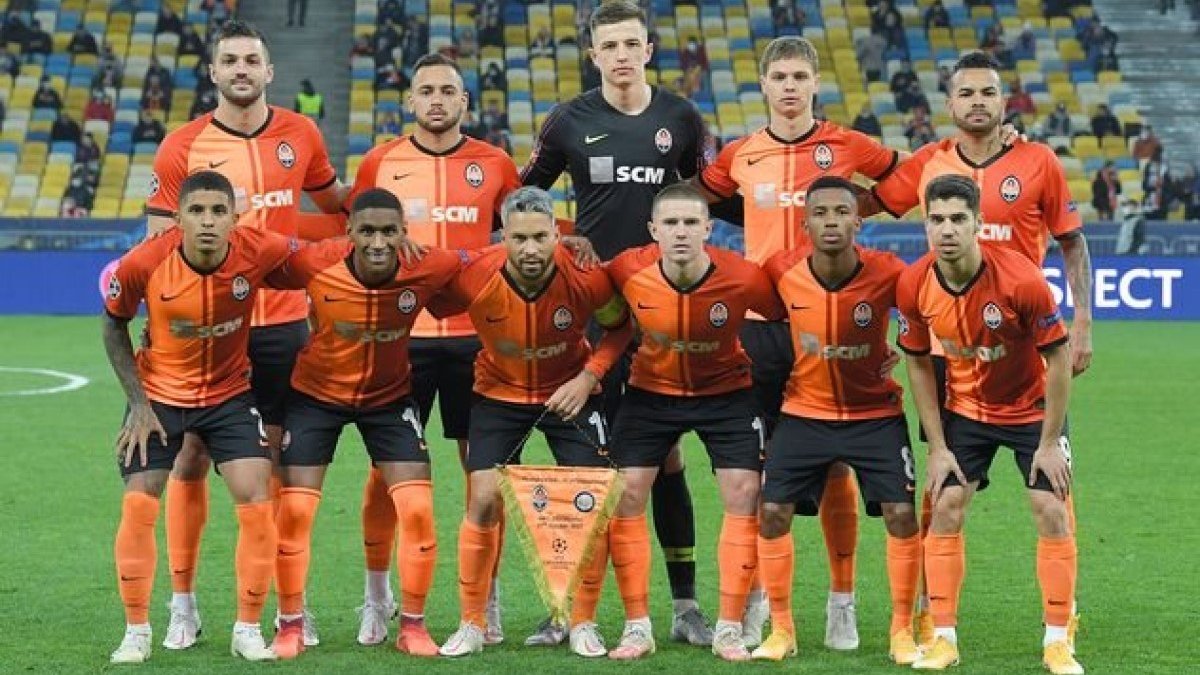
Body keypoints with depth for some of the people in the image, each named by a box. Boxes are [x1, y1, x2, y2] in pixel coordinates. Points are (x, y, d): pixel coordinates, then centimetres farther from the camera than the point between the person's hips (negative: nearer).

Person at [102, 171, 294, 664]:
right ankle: (136, 632, 12)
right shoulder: (144, 263, -23)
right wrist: (138, 403, -8)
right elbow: (114, 324, -5)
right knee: (138, 505, -6)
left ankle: (248, 629, 6)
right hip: (159, 395, 0)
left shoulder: (259, 252, -23)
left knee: (256, 499, -10)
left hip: (230, 393, 1)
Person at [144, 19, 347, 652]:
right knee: (191, 458, 2)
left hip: (283, 322, 2)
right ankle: (182, 604, 13)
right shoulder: (182, 146, -3)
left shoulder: (301, 135, 4)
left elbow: (335, 204, 21)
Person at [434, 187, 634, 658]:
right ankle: (471, 625, 7)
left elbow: (620, 326, -6)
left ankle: (583, 624, 10)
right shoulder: (474, 279, -28)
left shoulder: (587, 277, -27)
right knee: (484, 501, -8)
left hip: (570, 392, 0)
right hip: (499, 393, 0)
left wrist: (589, 377, -16)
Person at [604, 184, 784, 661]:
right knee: (625, 494, -5)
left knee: (744, 495, -7)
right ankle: (637, 627, 6)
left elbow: (788, 315, -10)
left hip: (725, 391, -1)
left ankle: (729, 629, 4)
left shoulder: (743, 278, -27)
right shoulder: (629, 271, -23)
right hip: (651, 389, 1)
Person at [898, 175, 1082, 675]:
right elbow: (918, 363, -3)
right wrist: (937, 446, -5)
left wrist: (1050, 442, -17)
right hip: (964, 408, 3)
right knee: (945, 509, -4)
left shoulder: (1021, 278, -30)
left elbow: (1058, 358, -19)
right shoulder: (914, 284, -19)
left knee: (1052, 512, -7)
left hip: (1031, 406, -3)